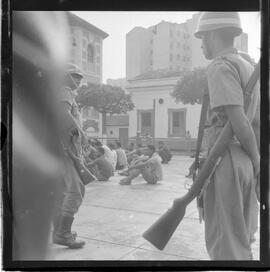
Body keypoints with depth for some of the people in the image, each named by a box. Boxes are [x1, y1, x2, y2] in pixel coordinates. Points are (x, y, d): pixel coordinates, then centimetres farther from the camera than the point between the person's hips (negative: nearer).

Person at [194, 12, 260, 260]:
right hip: (247, 162, 9)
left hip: (227, 158, -9)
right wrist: (256, 160, 17)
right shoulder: (249, 67, 17)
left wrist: (256, 160, -6)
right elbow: (257, 121, 16)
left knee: (224, 242, 1)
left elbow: (239, 121, -18)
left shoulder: (221, 66, -9)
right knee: (242, 237, 18)